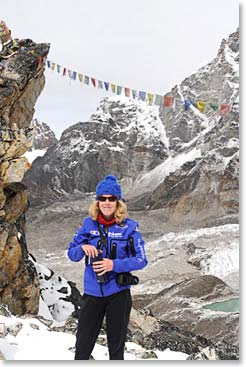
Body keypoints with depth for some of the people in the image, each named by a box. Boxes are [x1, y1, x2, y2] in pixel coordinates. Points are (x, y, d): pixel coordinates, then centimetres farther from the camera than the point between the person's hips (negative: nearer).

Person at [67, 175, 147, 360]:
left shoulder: (129, 227, -7)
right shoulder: (88, 224, -1)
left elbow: (141, 260, -7)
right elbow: (71, 253, 4)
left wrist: (114, 264, -22)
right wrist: (83, 248, -19)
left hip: (118, 293, -1)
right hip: (92, 292, 2)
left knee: (116, 345, 14)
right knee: (83, 344, 10)